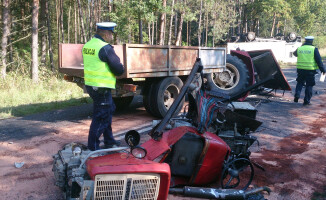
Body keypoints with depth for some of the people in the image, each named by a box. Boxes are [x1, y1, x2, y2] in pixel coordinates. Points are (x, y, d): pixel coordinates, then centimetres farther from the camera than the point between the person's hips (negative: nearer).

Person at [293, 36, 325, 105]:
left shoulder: (299, 49, 3)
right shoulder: (314, 49, -6)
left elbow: (295, 54, 25)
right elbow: (319, 60, -6)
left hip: (300, 69, 3)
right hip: (310, 70, -3)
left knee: (300, 83, 21)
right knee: (309, 85, 6)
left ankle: (297, 95, 4)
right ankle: (306, 101, 8)